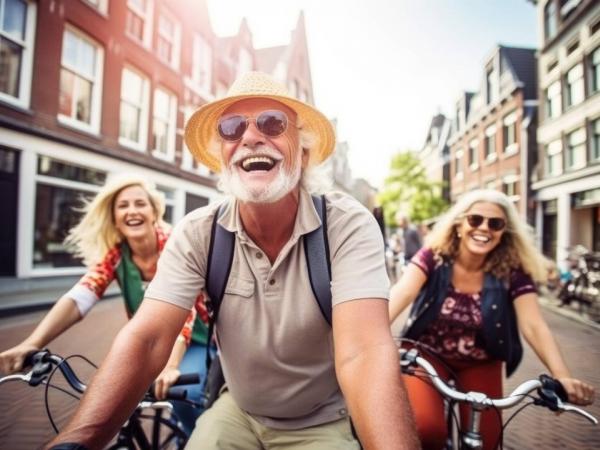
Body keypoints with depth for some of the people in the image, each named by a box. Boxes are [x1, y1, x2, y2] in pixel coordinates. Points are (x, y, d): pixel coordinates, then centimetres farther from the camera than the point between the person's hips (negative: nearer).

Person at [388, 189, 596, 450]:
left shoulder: (512, 272, -14)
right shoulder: (434, 256, -18)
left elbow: (534, 326, -20)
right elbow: (402, 293, -31)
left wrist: (562, 377, -37)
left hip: (480, 364, 2)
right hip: (428, 354, -2)